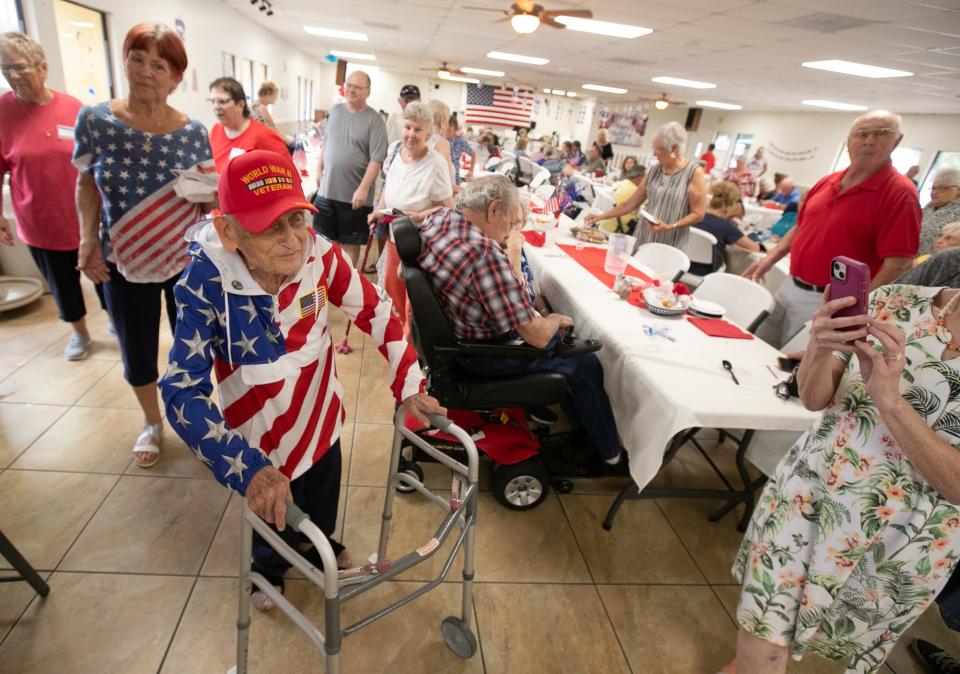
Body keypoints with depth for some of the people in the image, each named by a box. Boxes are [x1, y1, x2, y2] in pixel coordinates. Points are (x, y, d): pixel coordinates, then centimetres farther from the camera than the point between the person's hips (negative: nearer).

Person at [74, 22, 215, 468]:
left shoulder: (193, 132, -6)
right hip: (124, 264, 1)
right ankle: (152, 423, 40)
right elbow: (87, 186, 3)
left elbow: (210, 200, 1)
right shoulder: (94, 120, -7)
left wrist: (209, 190, -22)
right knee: (137, 355, 13)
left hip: (188, 262, 0)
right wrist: (88, 239, -10)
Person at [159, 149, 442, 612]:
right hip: (264, 448, -2)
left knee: (323, 512, 29)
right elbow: (182, 390, -30)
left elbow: (375, 311, -11)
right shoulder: (205, 284, -29)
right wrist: (247, 469, -41)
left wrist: (408, 384, -13)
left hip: (322, 423, 3)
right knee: (276, 527, 24)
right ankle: (268, 569, 60)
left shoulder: (319, 255, -23)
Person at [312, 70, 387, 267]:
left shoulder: (374, 120, -9)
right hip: (326, 190, 5)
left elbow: (376, 159, -16)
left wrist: (363, 188, -23)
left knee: (351, 242, 9)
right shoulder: (336, 111, 9)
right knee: (324, 239, 11)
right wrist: (319, 169, 14)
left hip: (354, 195, -5)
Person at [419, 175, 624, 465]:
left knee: (555, 334, 26)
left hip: (451, 334, 9)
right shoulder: (485, 252, -35)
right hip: (487, 354, -9)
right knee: (586, 364, 11)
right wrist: (557, 319, -7)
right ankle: (609, 451, 33)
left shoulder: (436, 217, -10)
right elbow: (537, 336, -28)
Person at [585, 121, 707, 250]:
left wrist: (670, 227, -21)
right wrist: (601, 217, 3)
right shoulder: (654, 171, 7)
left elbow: (698, 214, -8)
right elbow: (630, 204, 9)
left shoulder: (694, 172, -7)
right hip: (643, 240, 4)